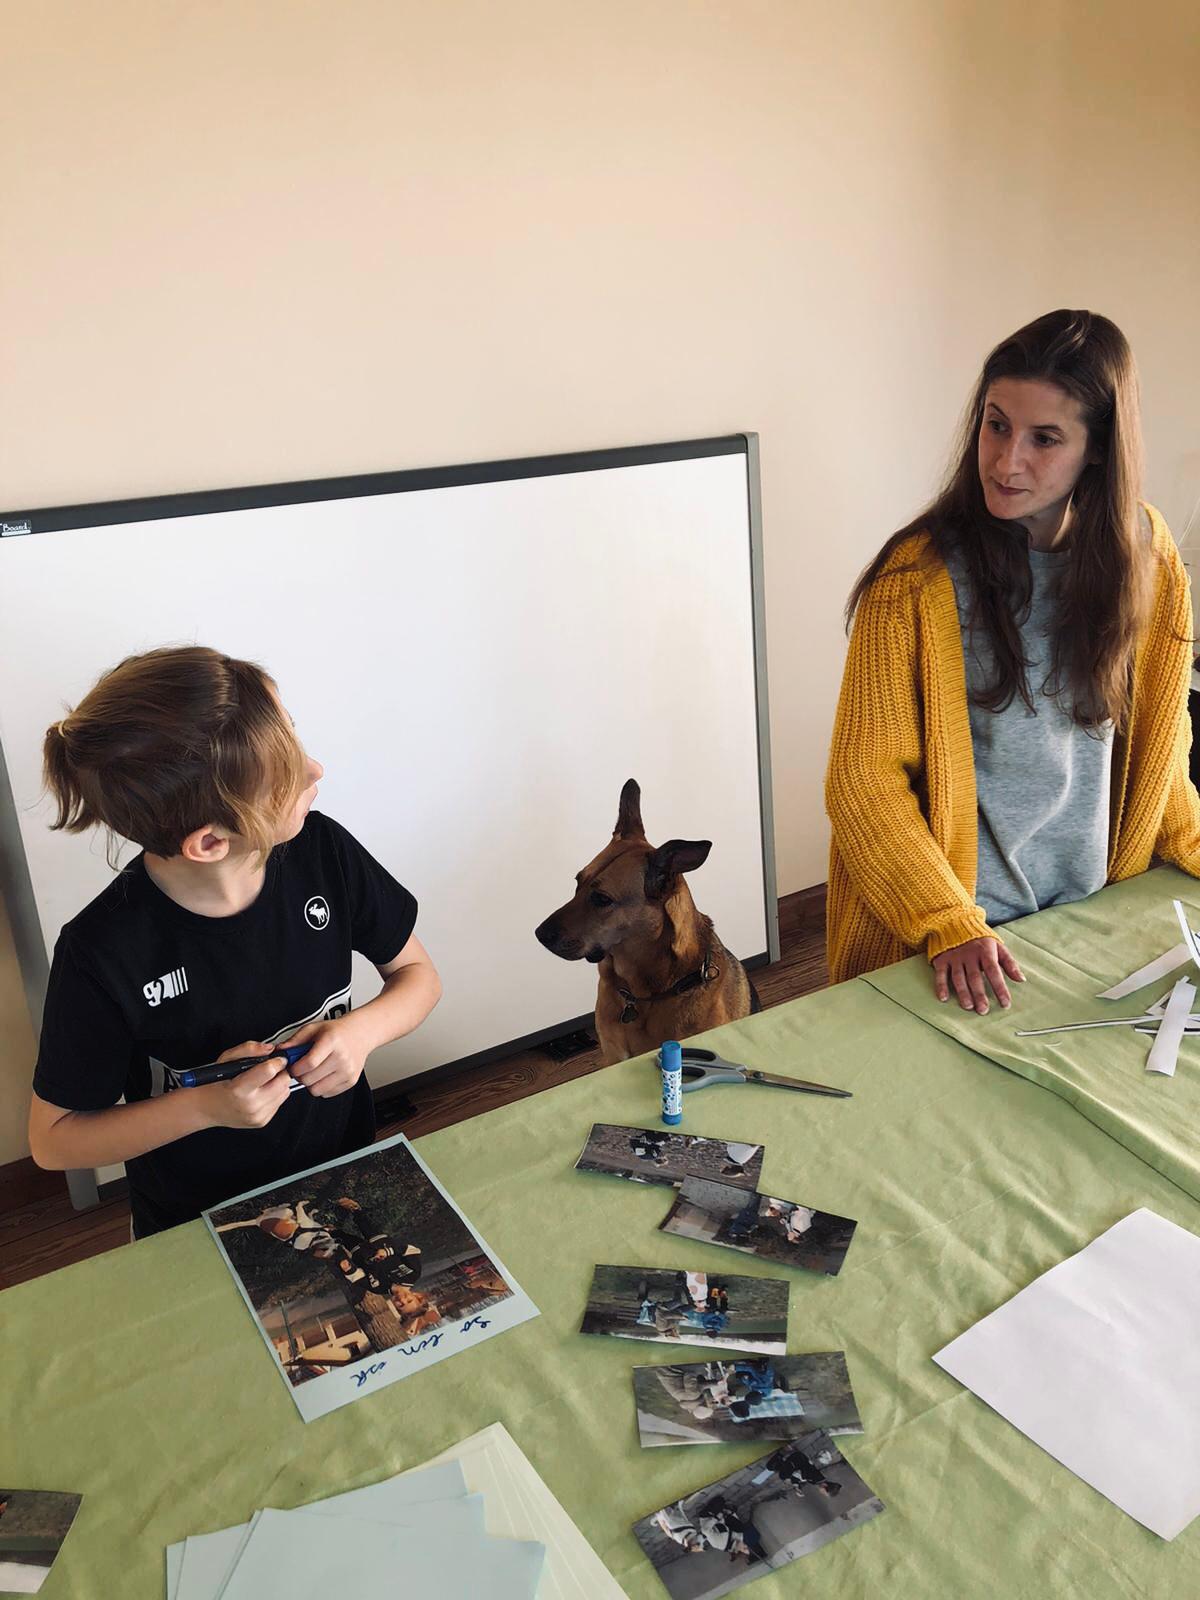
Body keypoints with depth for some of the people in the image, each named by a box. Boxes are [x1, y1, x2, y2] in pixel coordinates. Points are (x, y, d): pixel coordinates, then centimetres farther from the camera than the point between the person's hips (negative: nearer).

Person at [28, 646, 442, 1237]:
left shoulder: (321, 850, -20)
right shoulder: (103, 954, -29)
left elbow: (417, 974, -5)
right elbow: (53, 1139, -15)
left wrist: (362, 1029, -25)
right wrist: (206, 1106, -29)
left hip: (343, 1176, 3)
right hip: (197, 1226, -3)